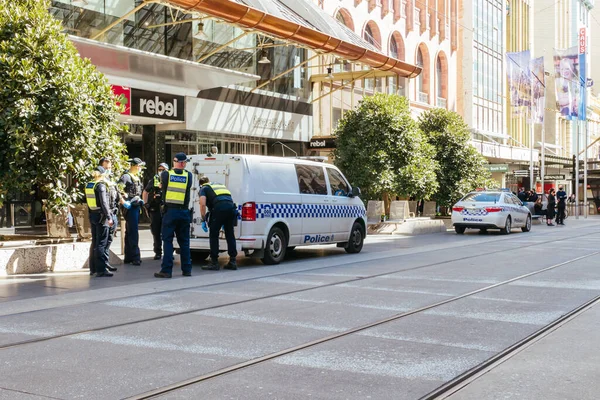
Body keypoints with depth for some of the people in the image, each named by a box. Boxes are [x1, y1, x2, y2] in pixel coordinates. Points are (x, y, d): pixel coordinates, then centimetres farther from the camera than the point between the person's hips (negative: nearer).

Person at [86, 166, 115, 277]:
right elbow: (104, 203, -18)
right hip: (101, 216, -8)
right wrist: (109, 217, -16)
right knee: (101, 243, -5)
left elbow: (88, 202, 14)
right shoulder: (100, 185, -13)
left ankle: (93, 268, 20)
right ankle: (101, 270, -6)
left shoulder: (88, 185, 10)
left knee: (95, 242, 15)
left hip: (92, 216, 8)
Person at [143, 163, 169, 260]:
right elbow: (145, 192, 18)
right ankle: (158, 252, 15)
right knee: (156, 231, 6)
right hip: (155, 210, 2)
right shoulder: (153, 180, 8)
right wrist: (146, 204, 9)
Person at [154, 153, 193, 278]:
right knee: (184, 242, 11)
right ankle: (187, 269, 15)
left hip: (170, 211, -2)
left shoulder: (166, 174, -1)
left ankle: (166, 270, -3)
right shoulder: (188, 175, 1)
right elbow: (188, 190, 11)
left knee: (167, 241, 1)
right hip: (184, 212, 2)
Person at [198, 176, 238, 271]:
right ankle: (233, 261, 15)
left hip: (219, 208, -5)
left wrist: (203, 219, 10)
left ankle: (214, 262, 6)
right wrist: (225, 221, 39)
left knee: (214, 235, 7)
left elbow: (203, 204, 1)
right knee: (230, 235, 14)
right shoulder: (219, 185, 35)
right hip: (231, 207, 5)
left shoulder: (204, 189, 18)